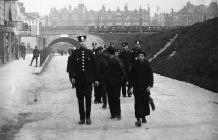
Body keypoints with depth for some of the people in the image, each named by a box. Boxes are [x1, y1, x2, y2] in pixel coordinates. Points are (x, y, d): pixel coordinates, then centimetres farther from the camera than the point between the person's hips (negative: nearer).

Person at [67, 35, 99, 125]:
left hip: (88, 80, 0)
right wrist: (72, 77, -12)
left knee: (88, 99, 0)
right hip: (78, 80, 0)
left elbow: (94, 66, 6)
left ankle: (88, 117, 9)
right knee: (80, 99, 5)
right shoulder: (75, 53, 3)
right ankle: (82, 118, 13)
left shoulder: (90, 53, 4)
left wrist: (95, 79, 5)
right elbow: (71, 66, 0)